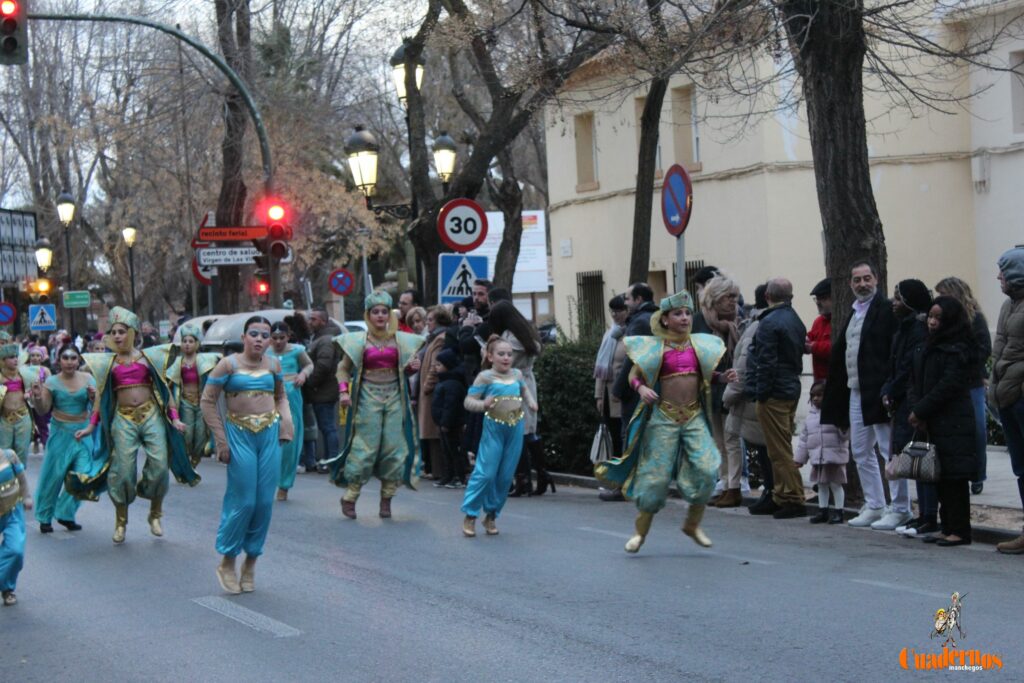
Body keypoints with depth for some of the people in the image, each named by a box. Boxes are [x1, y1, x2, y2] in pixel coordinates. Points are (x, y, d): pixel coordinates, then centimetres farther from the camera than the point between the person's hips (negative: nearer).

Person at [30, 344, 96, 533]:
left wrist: (93, 397, -19)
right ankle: (45, 516, 18)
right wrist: (38, 398, -23)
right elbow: (43, 409, -3)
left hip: (83, 433, 2)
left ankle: (65, 514, 14)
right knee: (54, 475, 2)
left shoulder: (88, 379, 0)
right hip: (60, 432, -2)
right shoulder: (52, 382, -4)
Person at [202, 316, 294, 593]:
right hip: (240, 435, -4)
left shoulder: (273, 365, 7)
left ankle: (251, 562, 17)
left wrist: (286, 418, 3)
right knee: (243, 501, -5)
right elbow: (208, 401, -3)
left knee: (264, 502, 4)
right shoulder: (229, 364, -5)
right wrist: (220, 439, -6)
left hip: (269, 435, 4)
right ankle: (227, 562, 12)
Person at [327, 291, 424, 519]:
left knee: (395, 448, 0)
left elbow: (405, 368, 20)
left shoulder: (400, 340, 8)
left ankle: (386, 499, 10)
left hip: (394, 397, 3)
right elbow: (344, 367, 5)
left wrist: (413, 367, -3)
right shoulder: (359, 341, 1)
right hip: (368, 397, -3)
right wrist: (343, 390, -11)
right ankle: (349, 497, 8)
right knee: (365, 449, -4)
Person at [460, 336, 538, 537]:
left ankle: (491, 515, 20)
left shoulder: (517, 374, 9)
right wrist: (483, 404, -25)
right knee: (486, 473, -9)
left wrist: (531, 401, 13)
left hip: (515, 429, 5)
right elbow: (468, 401, -6)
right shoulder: (485, 377, -5)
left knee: (505, 475, 7)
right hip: (494, 428, -5)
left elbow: (525, 389, 32)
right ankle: (470, 515, 1)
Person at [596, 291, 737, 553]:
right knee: (656, 475, -1)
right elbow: (634, 375, 1)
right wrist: (641, 388, -20)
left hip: (695, 417, 3)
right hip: (663, 416, -3)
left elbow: (706, 376, 18)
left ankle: (693, 524, 9)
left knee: (706, 470, -11)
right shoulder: (654, 346, -2)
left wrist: (723, 377, -2)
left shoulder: (700, 344, 8)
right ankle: (640, 532, 15)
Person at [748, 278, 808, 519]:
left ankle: (794, 500, -6)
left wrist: (761, 393, -13)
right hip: (792, 389, 9)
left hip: (774, 393, -9)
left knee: (779, 450, -6)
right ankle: (781, 497, 20)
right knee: (782, 448, 15)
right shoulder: (796, 322, 14)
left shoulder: (769, 323, -14)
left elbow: (766, 362, -18)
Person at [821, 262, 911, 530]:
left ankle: (900, 509, 2)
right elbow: (841, 351, 18)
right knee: (861, 452, 14)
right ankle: (874, 506, 22)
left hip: (878, 392, -9)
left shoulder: (887, 309, -9)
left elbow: (896, 351, -16)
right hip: (856, 392, 9)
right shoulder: (854, 312, 18)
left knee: (890, 450, -4)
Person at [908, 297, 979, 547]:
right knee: (940, 477, 11)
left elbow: (948, 386, -16)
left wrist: (920, 411, -13)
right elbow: (917, 383, 14)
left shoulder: (958, 350, -10)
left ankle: (960, 530, -3)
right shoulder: (926, 349, 16)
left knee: (954, 475, -6)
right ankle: (947, 527, 17)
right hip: (933, 423, 8)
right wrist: (917, 409, -3)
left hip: (953, 423, -8)